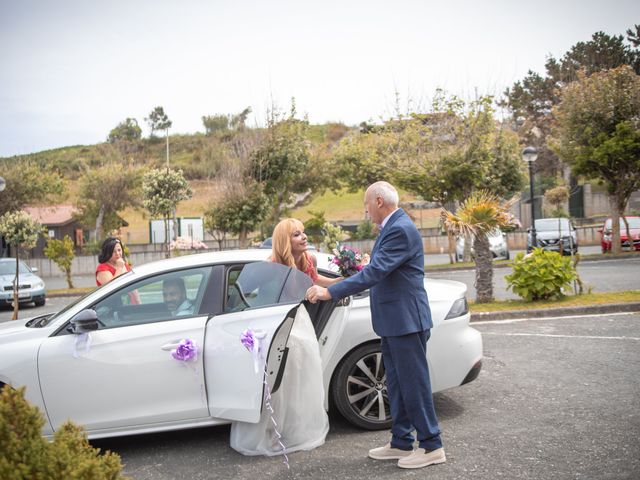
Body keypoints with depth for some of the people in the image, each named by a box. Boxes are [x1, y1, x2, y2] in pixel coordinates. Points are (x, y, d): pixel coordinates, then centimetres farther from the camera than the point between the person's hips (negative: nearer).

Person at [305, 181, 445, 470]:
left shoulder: (401, 230, -19)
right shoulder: (391, 228, 14)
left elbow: (375, 272, -27)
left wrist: (330, 292, -28)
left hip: (406, 320, -10)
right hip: (393, 321, 10)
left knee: (414, 384, -1)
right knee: (397, 385, 16)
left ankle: (431, 446, 11)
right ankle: (401, 443, 26)